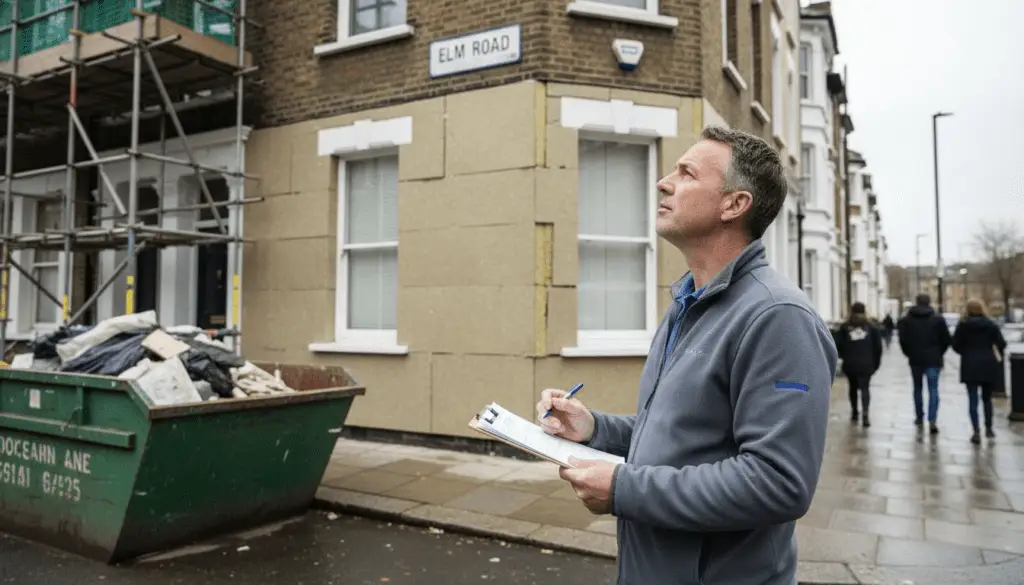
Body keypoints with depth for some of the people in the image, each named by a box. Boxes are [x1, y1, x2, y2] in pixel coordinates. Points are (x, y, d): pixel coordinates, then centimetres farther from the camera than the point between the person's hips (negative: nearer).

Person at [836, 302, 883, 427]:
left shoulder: (845, 327, 3)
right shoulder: (871, 327, 6)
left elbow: (840, 346, -2)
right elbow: (878, 346, 5)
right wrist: (876, 363, 11)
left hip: (850, 364, 0)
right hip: (866, 364, 0)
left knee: (853, 387, 16)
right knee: (865, 387, -1)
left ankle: (855, 414, 25)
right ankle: (865, 413, -21)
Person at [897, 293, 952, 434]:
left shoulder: (906, 320, 0)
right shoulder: (938, 319, -1)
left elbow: (902, 339, -5)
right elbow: (947, 339, -2)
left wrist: (909, 353, 9)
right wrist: (939, 353, 12)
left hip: (915, 359, 1)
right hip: (933, 359, -1)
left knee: (918, 388, 15)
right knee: (933, 389, -1)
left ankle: (919, 417, 22)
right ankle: (932, 420, -12)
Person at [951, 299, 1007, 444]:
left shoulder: (962, 325, -4)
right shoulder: (991, 325, -2)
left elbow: (956, 345, -5)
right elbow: (1001, 343, -6)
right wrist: (997, 356, 12)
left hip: (970, 366, -1)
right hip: (988, 366, 1)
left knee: (973, 399, -2)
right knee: (987, 398, 16)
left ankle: (976, 431, -12)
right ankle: (988, 429, 25)